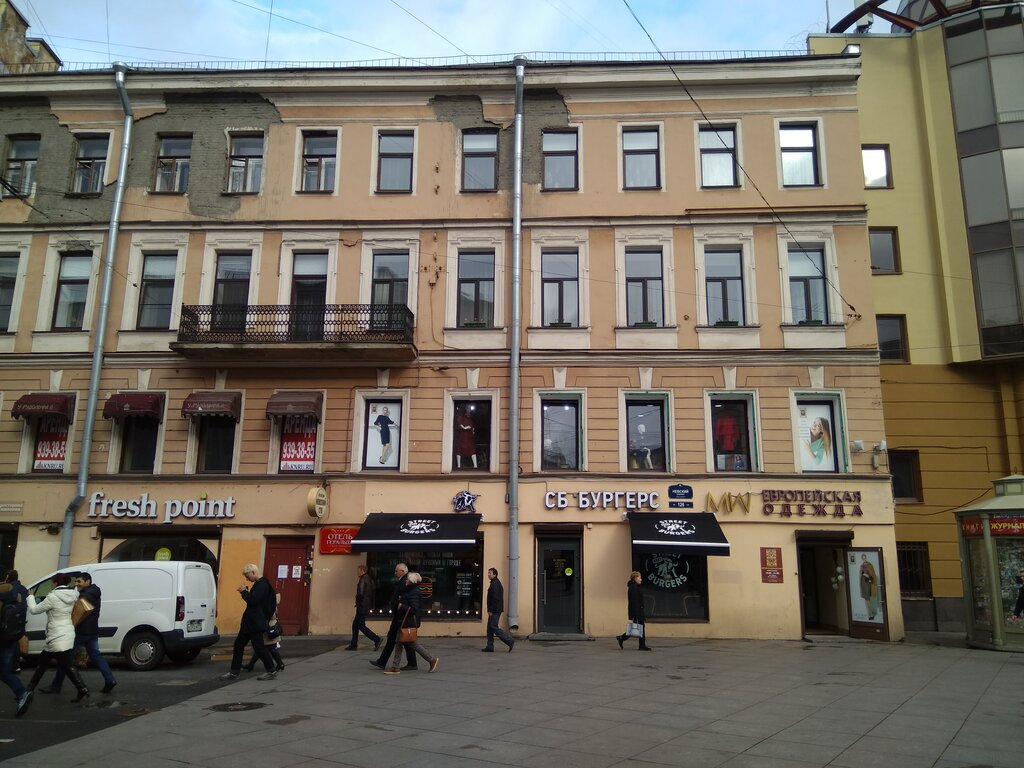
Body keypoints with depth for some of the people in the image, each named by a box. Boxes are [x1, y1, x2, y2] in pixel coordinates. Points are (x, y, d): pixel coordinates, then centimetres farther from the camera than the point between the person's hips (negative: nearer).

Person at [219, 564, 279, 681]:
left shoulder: (262, 585, -20)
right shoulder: (259, 584, 14)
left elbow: (252, 600, -28)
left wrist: (244, 591, -15)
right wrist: (245, 592, 9)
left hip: (256, 623, -11)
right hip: (250, 622, 11)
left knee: (258, 647, -3)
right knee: (239, 644, 12)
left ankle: (272, 671, 9)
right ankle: (234, 672, 19)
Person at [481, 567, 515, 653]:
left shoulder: (495, 584, -16)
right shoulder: (496, 583, 18)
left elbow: (495, 598, -23)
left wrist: (490, 610, -21)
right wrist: (490, 610, 22)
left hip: (495, 610, -10)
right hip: (495, 610, 10)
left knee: (494, 627, -9)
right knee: (490, 628, 11)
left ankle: (510, 641, -6)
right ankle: (490, 647, 13)